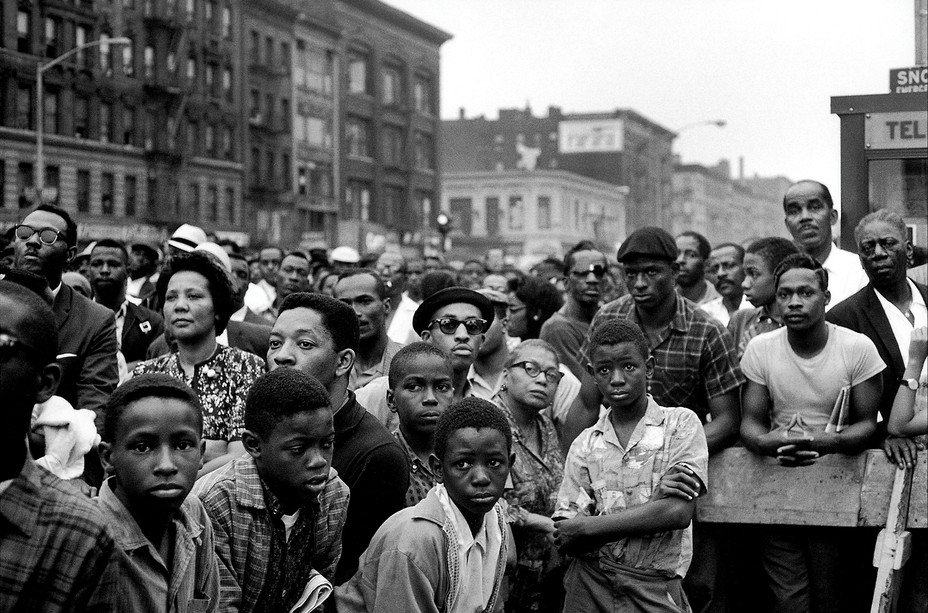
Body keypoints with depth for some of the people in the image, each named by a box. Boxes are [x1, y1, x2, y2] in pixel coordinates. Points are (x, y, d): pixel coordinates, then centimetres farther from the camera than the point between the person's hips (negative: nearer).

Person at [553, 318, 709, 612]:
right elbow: (564, 542, -4)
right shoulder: (584, 445, 5)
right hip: (589, 587, 2)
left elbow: (679, 512, -14)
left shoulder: (681, 423, -1)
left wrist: (583, 527, -11)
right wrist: (654, 501, -17)